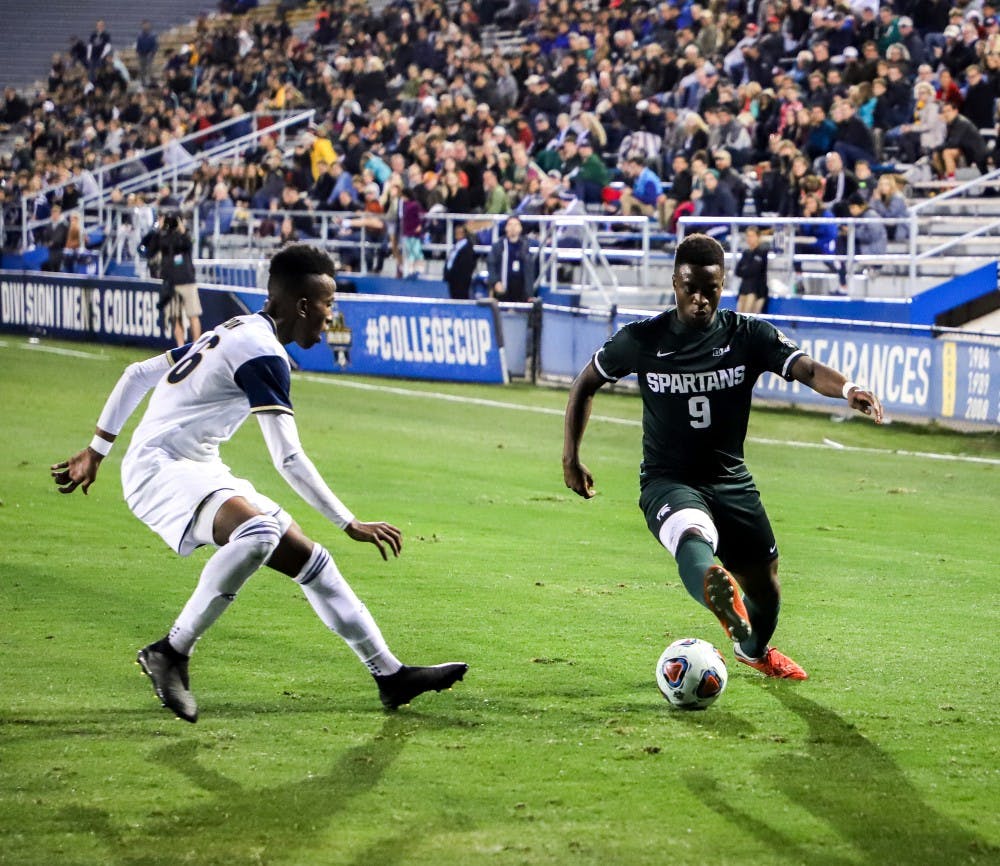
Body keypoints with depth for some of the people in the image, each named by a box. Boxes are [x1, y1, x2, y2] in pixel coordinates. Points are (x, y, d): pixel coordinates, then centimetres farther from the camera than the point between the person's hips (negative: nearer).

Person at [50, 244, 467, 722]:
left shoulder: (235, 333, 15)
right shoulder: (263, 352, -16)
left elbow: (136, 374, 21)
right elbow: (289, 460, -20)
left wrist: (97, 451, 27)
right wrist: (350, 524, -17)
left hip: (198, 470, 10)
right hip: (159, 467, -10)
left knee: (308, 558, 6)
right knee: (259, 531, -37)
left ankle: (390, 674, 11)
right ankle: (170, 652, -25)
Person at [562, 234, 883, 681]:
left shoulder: (749, 335, -5)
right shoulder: (642, 339, -5)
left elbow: (806, 368, -22)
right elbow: (586, 384, 10)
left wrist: (847, 388, -43)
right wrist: (571, 456, 6)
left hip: (732, 481, 3)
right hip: (667, 482, -3)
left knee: (765, 588, 12)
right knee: (693, 537, -38)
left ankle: (754, 649, 48)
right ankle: (721, 598, -73)